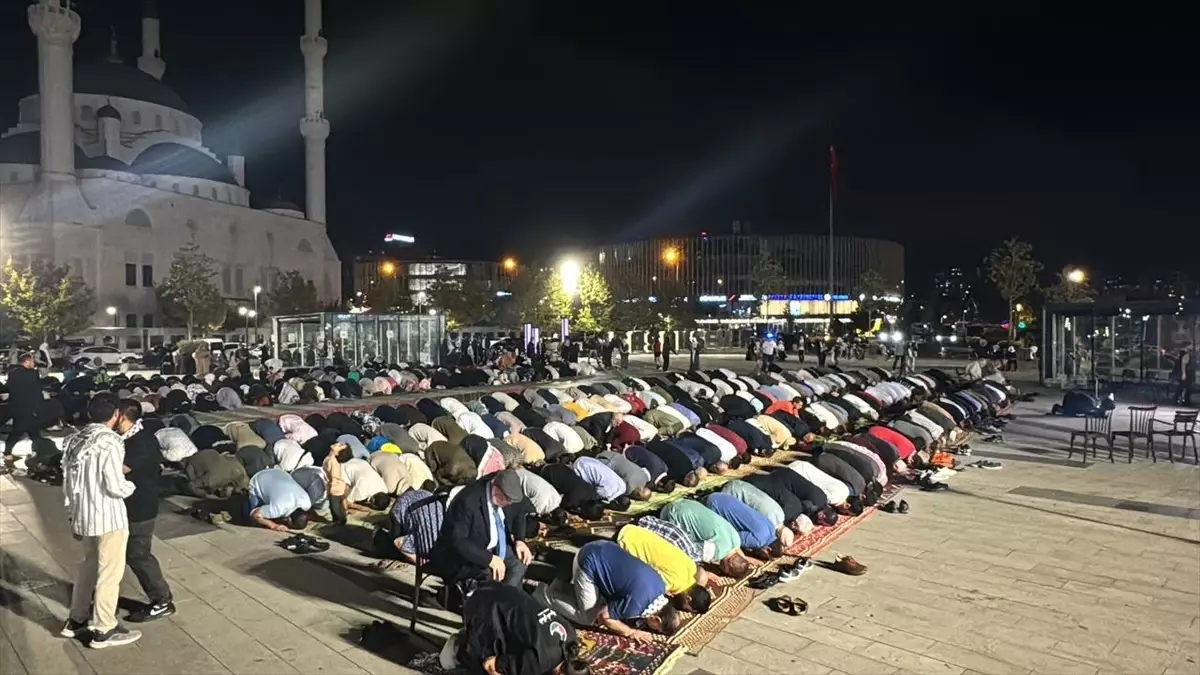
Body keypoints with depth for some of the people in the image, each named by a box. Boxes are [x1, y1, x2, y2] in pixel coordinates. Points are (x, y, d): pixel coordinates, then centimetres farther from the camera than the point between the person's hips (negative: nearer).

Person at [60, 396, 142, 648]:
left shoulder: (76, 440, 4)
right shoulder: (110, 442, -20)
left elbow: (68, 484, 10)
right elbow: (115, 486, -21)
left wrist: (73, 516, 19)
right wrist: (131, 485, 0)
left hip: (83, 516, 8)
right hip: (109, 517, -8)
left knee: (89, 565, 24)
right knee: (110, 572, 5)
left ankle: (76, 620, 35)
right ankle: (104, 630, 14)